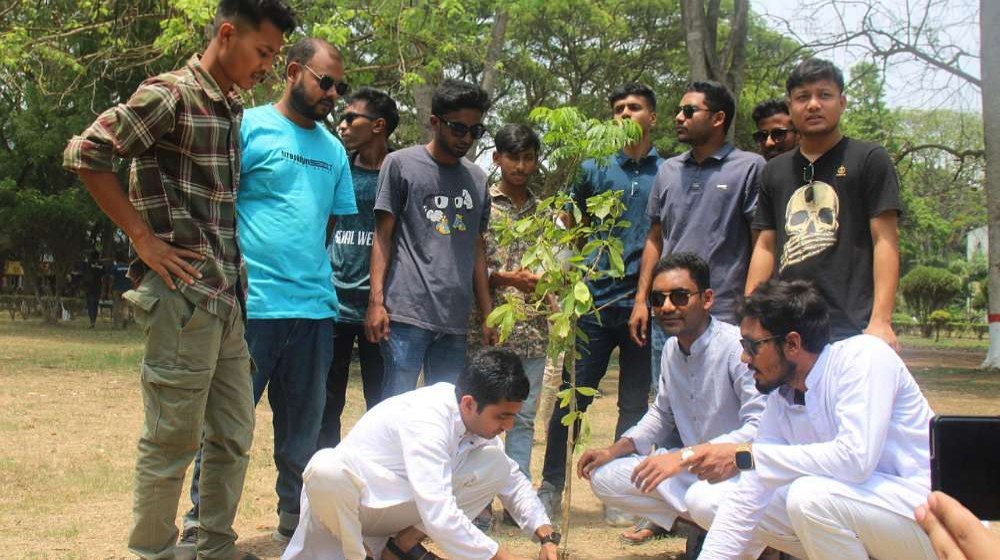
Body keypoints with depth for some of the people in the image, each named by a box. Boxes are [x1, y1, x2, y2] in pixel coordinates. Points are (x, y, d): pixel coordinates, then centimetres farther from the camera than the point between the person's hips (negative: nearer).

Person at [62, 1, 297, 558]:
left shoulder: (234, 110, 14)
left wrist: (238, 281, 13)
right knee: (172, 441, 0)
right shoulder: (170, 94, -10)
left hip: (227, 299, 8)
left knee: (235, 437, 13)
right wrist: (144, 238, -13)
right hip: (183, 298, -8)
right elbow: (85, 152, -14)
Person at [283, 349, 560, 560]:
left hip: (399, 505, 7)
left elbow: (513, 480, 8)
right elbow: (440, 517, -37)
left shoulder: (477, 417, -6)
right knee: (326, 468, -43)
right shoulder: (427, 419, -31)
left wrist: (546, 537, -5)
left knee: (497, 465, -10)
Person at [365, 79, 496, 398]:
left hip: (455, 320, 5)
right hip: (406, 312, -5)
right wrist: (376, 302, -7)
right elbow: (383, 236, 2)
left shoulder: (477, 179, 18)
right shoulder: (400, 164, 4)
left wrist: (488, 316, 15)